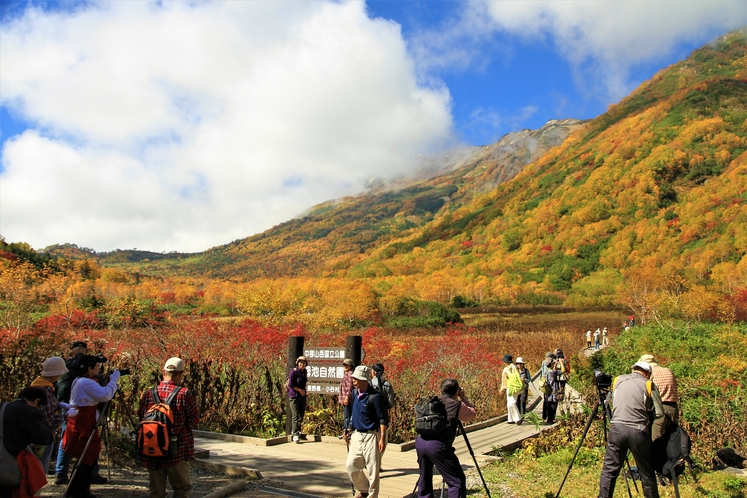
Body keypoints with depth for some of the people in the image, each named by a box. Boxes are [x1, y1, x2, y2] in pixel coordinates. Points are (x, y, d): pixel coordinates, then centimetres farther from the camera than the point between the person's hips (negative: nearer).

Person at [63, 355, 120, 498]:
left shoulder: (78, 381, 16)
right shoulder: (87, 382, -18)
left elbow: (98, 395, 19)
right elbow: (104, 396, -27)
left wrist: (111, 381, 9)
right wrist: (113, 380, -16)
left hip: (79, 425, 11)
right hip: (84, 426, -11)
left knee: (86, 458, 17)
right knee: (88, 458, -4)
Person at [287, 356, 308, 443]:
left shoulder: (304, 371, 8)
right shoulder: (293, 372, -14)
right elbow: (291, 384, -15)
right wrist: (299, 390, -11)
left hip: (302, 396, 7)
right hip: (294, 396, -7)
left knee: (301, 415, 12)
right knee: (296, 416, -11)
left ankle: (297, 431, 27)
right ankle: (295, 435, -9)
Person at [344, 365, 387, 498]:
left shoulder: (375, 397, -16)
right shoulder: (354, 393, 6)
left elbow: (382, 419, -14)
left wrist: (382, 438, -18)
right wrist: (349, 431, 18)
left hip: (371, 436, -7)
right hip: (356, 435, 7)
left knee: (372, 469, 1)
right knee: (351, 465, 7)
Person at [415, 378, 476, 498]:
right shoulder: (457, 405, 0)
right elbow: (472, 415, 16)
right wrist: (464, 398, 24)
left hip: (420, 442, 6)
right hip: (438, 446, -6)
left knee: (424, 479, 21)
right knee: (457, 481, 2)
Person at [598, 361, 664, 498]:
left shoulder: (618, 380, 12)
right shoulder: (649, 385, 4)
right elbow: (659, 413, 3)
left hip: (617, 428, 2)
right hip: (638, 430, -1)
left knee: (609, 469, 6)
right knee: (646, 471, 13)